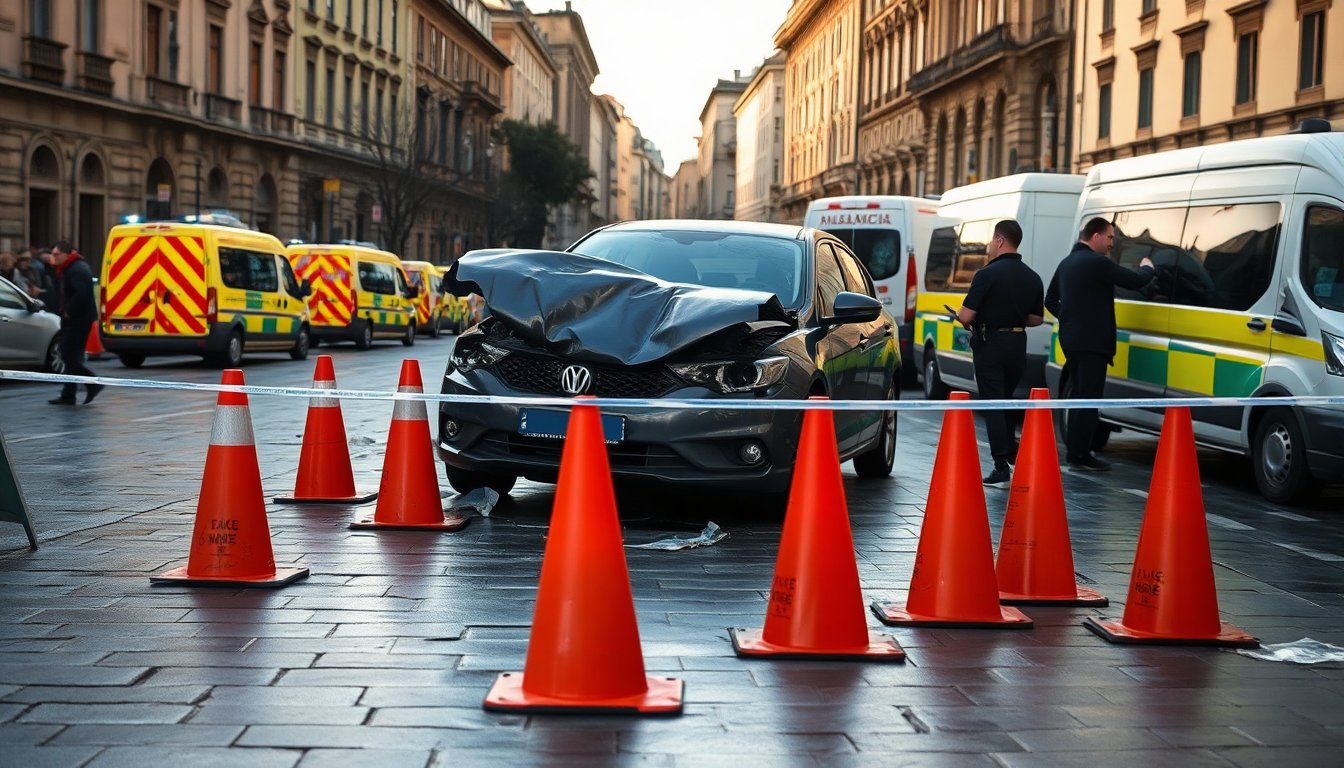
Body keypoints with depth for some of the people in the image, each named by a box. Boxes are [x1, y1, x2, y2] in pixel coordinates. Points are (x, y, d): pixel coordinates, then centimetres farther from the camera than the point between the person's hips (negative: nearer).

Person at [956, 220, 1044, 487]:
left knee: (992, 404, -3)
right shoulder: (1032, 277, 7)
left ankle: (1002, 468, -7)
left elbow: (966, 316, -16)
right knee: (1006, 400, 23)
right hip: (1018, 345, 6)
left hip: (990, 344, -6)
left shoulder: (987, 274, -14)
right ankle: (1012, 452, 24)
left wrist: (960, 317, 6)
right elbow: (1036, 318, 15)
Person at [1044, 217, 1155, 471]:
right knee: (1089, 399, -6)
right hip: (1091, 341, -9)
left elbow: (1050, 299, 22)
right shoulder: (1098, 262, -14)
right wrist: (1147, 268, 7)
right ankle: (1080, 455, -6)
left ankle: (1073, 450, 19)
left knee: (1079, 397, 16)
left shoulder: (1066, 263, 15)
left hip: (1070, 338, 9)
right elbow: (1136, 281, -14)